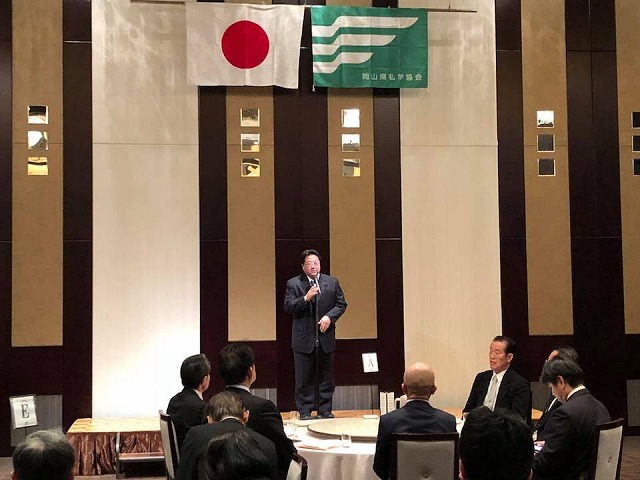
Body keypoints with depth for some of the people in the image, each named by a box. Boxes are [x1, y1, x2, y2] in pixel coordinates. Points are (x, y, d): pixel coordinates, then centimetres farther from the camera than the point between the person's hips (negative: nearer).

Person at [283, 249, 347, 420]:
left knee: (326, 377, 8)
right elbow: (288, 306, -9)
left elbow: (341, 304, 7)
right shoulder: (293, 284, 0)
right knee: (304, 379, 3)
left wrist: (329, 316, -10)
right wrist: (306, 298, -22)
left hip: (326, 338, 2)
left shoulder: (332, 282, 7)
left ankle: (325, 410, 17)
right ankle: (305, 412, 10)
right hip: (303, 339, -2)